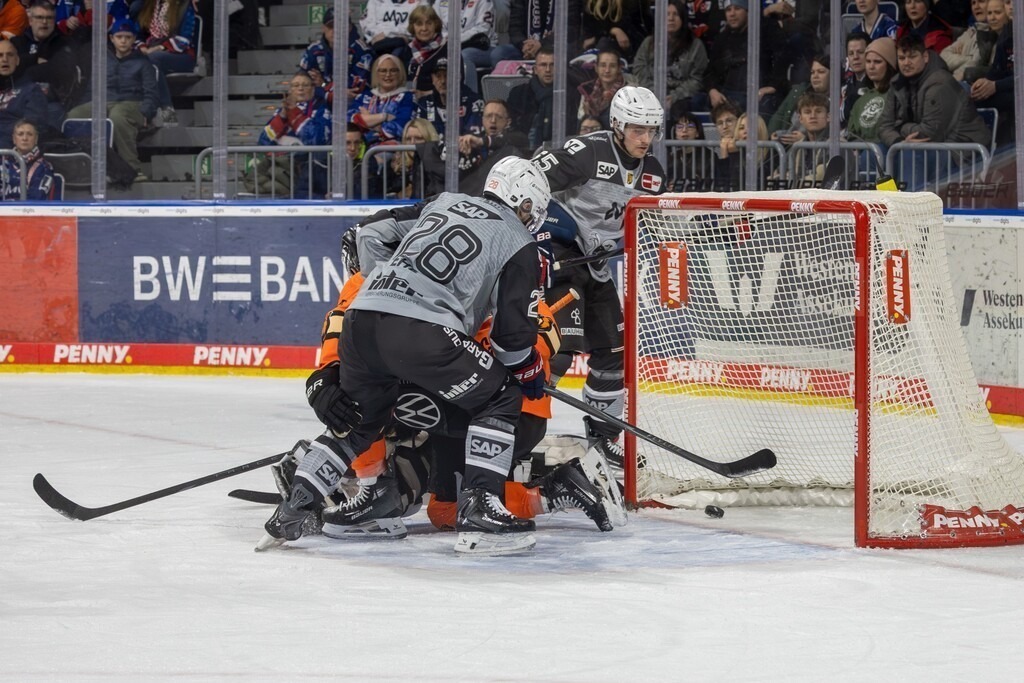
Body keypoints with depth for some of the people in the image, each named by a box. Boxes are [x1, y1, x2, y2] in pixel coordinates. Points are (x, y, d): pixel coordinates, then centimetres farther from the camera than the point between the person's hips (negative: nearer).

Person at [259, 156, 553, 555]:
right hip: (419, 331, -6)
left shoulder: (445, 204, 26)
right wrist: (531, 374, 24)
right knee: (501, 398, 9)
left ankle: (291, 511, 21)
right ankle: (478, 512, -3)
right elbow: (513, 331, 6)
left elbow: (372, 237, 26)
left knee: (360, 418, 28)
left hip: (360, 323, 6)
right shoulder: (519, 244, 10)